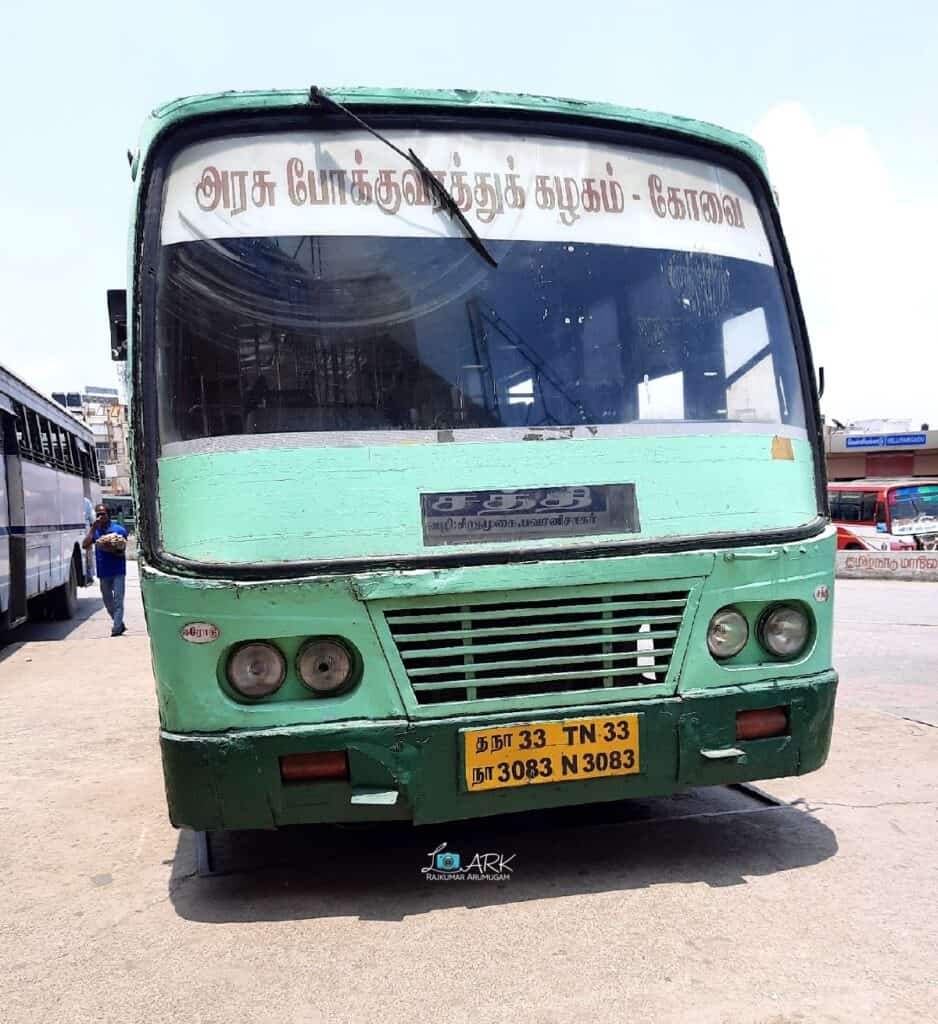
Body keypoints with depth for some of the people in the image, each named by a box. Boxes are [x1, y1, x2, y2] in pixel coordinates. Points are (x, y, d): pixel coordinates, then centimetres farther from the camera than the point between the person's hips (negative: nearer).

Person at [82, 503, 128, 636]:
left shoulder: (119, 530, -2)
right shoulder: (95, 531, 9)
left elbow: (121, 551, -5)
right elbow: (85, 545, -6)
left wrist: (110, 549, -25)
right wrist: (93, 528, -8)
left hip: (118, 571, -5)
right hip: (103, 572, 5)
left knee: (118, 600, -7)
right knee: (108, 601, 12)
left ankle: (116, 629, -8)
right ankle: (119, 625, 26)